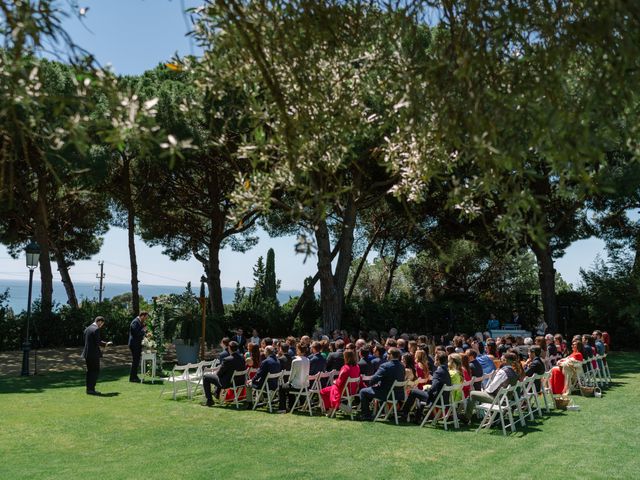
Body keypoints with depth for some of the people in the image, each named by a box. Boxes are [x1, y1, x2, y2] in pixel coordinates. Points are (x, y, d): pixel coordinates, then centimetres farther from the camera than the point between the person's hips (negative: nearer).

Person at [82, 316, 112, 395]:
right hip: (94, 354, -9)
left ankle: (89, 388, 18)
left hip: (87, 353, 9)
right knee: (95, 371, -1)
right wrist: (106, 344, -2)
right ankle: (91, 389, -3)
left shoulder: (87, 329, 12)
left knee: (90, 371, 15)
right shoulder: (96, 329, -15)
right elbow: (98, 342, -20)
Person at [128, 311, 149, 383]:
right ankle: (132, 378, 0)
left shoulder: (139, 322, 15)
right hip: (134, 345, -10)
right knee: (135, 361, -6)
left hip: (137, 344, 10)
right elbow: (136, 333, -25)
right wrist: (144, 330, -11)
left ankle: (134, 376, 22)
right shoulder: (135, 322, -17)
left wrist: (145, 333, 5)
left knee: (136, 361, 14)